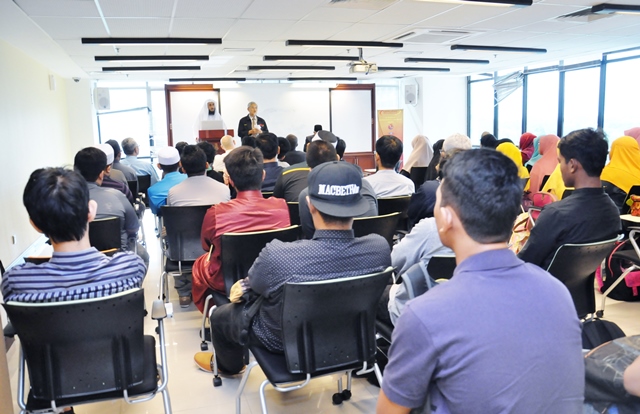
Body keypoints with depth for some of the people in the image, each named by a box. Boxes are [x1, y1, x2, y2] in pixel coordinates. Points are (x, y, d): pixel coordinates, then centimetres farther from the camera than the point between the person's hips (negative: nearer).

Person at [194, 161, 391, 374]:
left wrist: (242, 286, 10)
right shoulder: (380, 248, -26)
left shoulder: (277, 256, -39)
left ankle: (228, 365, 57)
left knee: (220, 314, 25)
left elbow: (247, 288, -14)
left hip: (285, 342, -4)